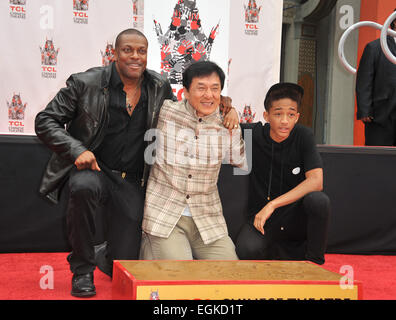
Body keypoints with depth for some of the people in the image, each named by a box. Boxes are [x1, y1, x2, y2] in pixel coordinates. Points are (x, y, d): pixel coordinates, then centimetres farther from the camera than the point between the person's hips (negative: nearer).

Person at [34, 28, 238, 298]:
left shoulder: (159, 88, 3)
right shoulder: (86, 83, -7)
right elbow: (45, 121, -4)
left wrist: (224, 105, -3)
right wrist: (77, 149, -21)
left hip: (132, 182, 3)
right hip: (92, 169, -2)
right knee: (85, 187, -41)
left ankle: (99, 254, 42)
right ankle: (82, 269, -16)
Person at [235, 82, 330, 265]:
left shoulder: (303, 136, -7)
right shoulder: (253, 134, -6)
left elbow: (316, 182, -17)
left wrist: (272, 205, -22)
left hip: (297, 218, 0)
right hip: (262, 218, 0)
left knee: (319, 201, -32)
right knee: (247, 251, -31)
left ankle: (314, 261, -6)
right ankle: (297, 254, 2)